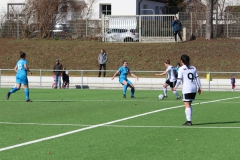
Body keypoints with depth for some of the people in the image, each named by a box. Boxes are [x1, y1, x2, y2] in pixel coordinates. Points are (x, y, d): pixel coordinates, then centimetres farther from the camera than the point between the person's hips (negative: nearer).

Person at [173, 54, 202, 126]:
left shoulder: (181, 69, -4)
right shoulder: (193, 68, 12)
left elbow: (179, 79, -8)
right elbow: (197, 78, 10)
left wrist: (175, 87, 5)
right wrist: (199, 87, 14)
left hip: (186, 89, -6)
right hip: (194, 88, 6)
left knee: (187, 105, -5)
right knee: (189, 104, 17)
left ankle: (189, 121, -10)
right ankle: (189, 119, 18)